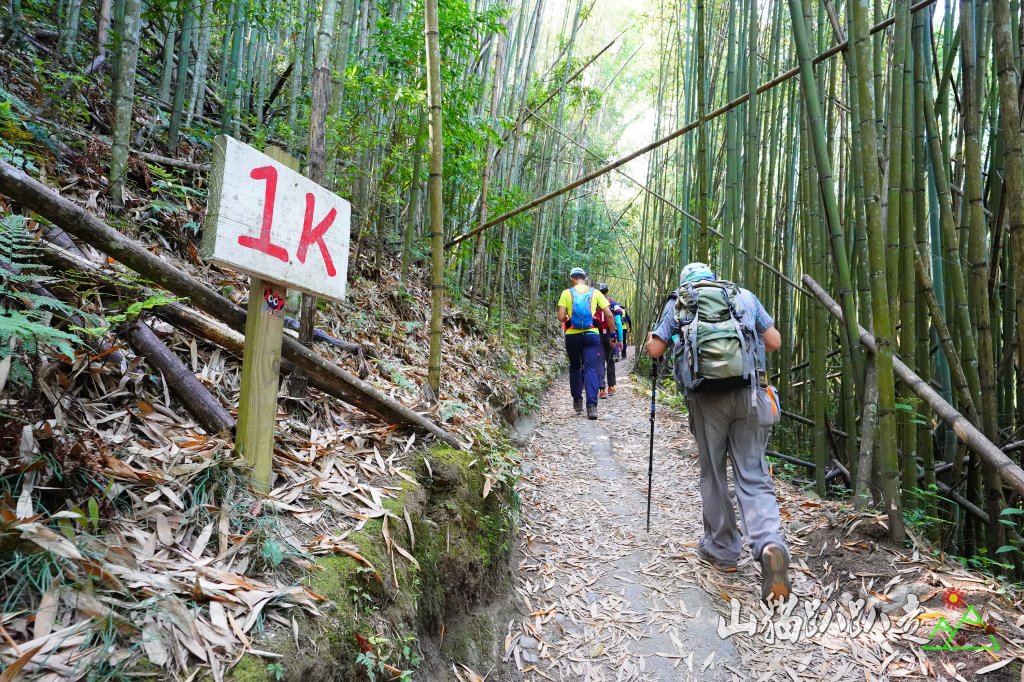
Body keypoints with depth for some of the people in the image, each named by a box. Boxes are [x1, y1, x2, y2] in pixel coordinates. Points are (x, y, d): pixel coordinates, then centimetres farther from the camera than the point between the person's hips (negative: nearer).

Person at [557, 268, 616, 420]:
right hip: (591, 335, 0)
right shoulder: (595, 292, 4)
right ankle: (591, 405, -14)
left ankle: (577, 400, 25)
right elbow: (609, 315, 0)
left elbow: (561, 317, -8)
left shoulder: (566, 293, 1)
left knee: (575, 367, 18)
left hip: (572, 336, 0)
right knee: (591, 369, -2)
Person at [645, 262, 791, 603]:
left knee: (713, 475, 14)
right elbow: (774, 342, 14)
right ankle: (770, 543, -16)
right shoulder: (744, 296, 16)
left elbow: (655, 350, 9)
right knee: (753, 476, 6)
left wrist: (649, 337, 31)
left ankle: (722, 550, 24)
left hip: (706, 398, -1)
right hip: (748, 393, 1)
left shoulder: (677, 303, 13)